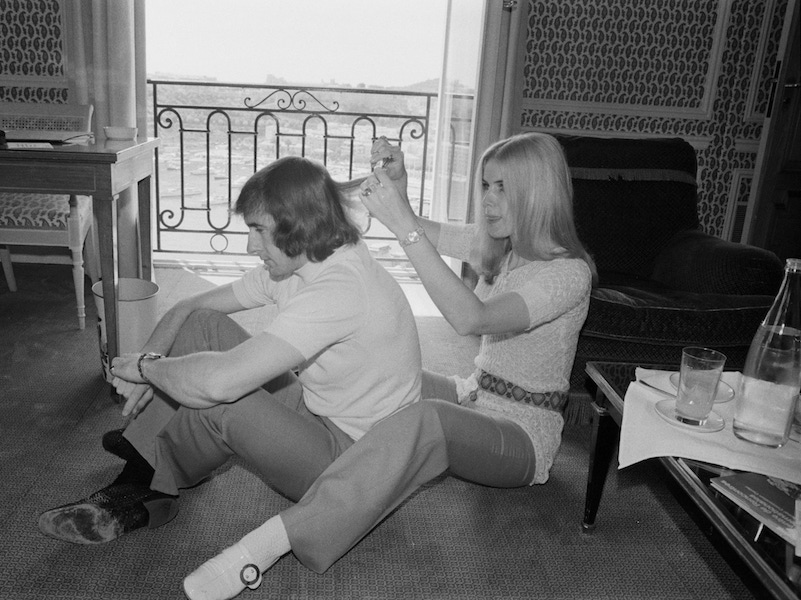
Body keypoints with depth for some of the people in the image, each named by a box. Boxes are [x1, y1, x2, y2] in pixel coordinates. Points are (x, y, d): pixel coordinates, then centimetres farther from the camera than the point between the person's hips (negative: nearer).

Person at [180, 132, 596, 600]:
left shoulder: (570, 272, -20)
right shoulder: (498, 244, 5)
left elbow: (471, 319, -34)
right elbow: (423, 232, 6)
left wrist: (403, 225, -38)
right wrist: (398, 186, -16)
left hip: (522, 436, -9)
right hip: (474, 400, 9)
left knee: (426, 420, -40)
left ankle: (277, 537, -44)